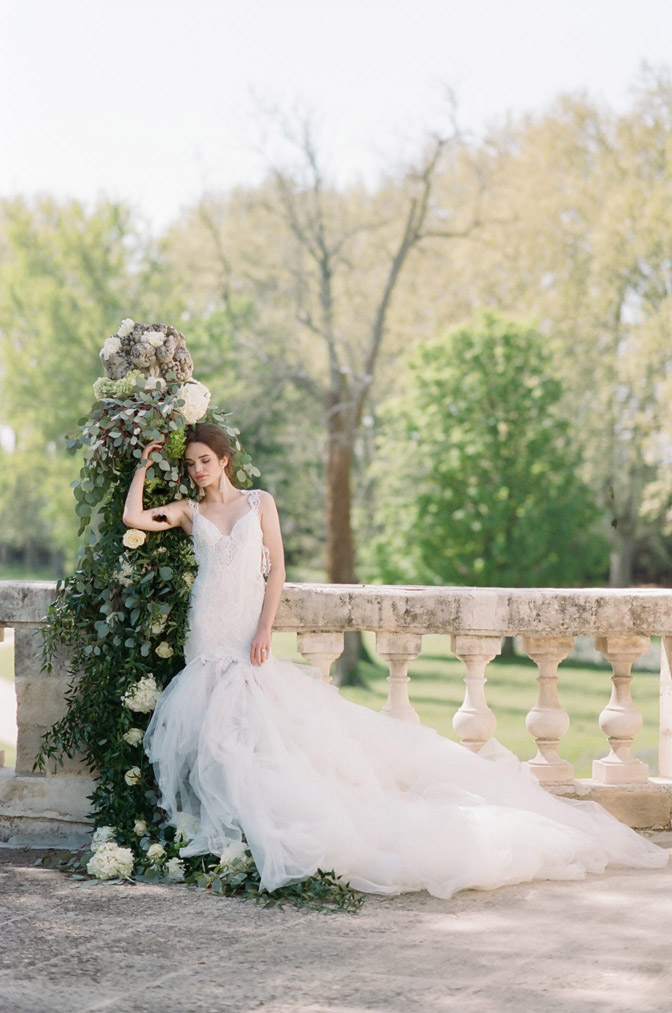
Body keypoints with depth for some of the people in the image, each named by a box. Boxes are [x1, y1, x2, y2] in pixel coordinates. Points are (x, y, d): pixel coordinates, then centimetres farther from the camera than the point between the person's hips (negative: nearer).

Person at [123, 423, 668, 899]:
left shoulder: (258, 503, 8)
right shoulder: (189, 511, 13)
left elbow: (276, 570, 3)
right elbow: (133, 518, 2)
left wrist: (264, 629, -7)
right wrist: (146, 463, 6)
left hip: (248, 638, -2)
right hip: (208, 641, 2)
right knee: (213, 727, -10)